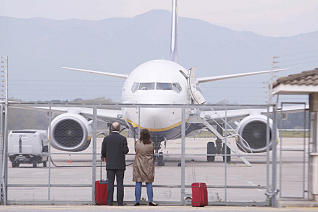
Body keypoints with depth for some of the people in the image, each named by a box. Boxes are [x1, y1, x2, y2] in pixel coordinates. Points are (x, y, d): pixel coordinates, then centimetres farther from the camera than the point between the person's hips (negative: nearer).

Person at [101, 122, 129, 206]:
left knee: (110, 184, 3)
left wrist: (105, 157, 21)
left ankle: (109, 202, 0)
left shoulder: (106, 138, -2)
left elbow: (103, 151, 0)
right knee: (120, 184, 2)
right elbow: (125, 151, -8)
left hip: (110, 164, 1)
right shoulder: (123, 139, -6)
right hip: (120, 165, -1)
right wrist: (127, 148, 14)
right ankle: (120, 202, 1)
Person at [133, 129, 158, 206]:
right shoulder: (151, 144, -7)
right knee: (149, 184, 5)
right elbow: (152, 153, 5)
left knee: (138, 184, 4)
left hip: (138, 165, -1)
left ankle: (137, 201, 3)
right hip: (148, 166, 1)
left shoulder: (138, 143, -10)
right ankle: (150, 201, 3)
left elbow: (136, 150, 5)